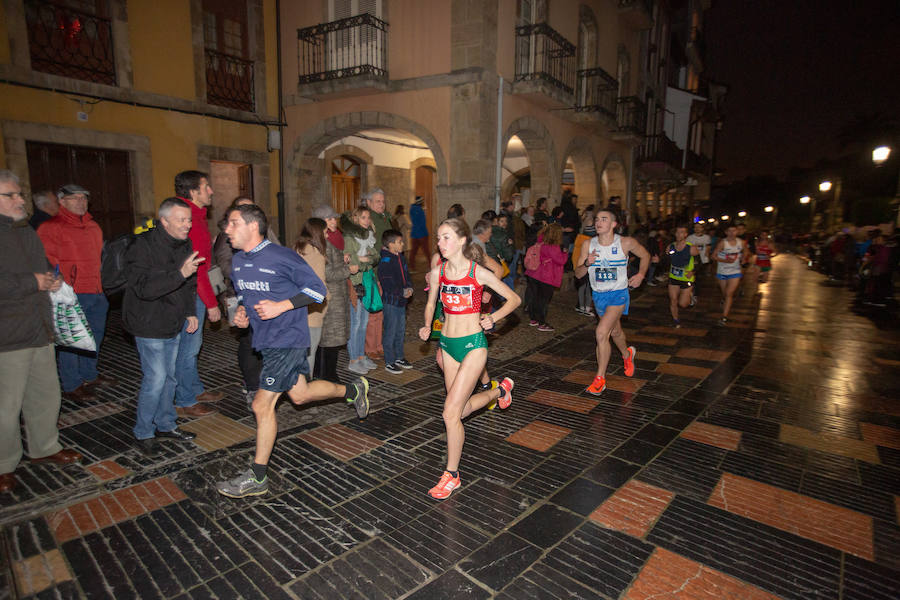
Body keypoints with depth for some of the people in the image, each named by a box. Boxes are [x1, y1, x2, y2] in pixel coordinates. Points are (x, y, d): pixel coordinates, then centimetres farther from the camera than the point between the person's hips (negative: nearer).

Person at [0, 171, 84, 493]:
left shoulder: (27, 232, 16)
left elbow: (43, 267, 31)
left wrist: (52, 279, 9)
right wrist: (33, 283, -17)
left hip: (39, 332, 8)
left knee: (46, 395, 17)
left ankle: (44, 447, 35)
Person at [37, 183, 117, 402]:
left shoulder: (93, 226, 18)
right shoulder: (50, 228, -5)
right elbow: (47, 262, -11)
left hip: (96, 293, 8)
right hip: (72, 295, -8)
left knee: (94, 336, 18)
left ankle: (89, 376, 34)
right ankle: (71, 386, 8)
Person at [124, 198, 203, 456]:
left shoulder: (185, 245, 4)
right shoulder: (143, 246, -18)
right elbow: (144, 288, -28)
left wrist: (191, 312, 6)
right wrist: (180, 274, -38)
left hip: (174, 325, 7)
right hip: (149, 325, -7)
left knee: (169, 376, 15)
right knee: (156, 379, -6)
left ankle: (165, 424, 30)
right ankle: (143, 432, 13)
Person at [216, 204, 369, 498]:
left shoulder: (282, 257, -17)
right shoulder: (237, 261, 6)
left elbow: (317, 289, -12)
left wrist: (282, 306, -22)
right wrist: (241, 311, 2)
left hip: (288, 339, -8)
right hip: (265, 340, 8)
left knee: (262, 405, -5)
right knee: (300, 394, 19)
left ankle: (257, 478, 12)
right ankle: (353, 390, 43)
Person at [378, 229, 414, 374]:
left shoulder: (401, 258, 10)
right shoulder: (385, 262, -17)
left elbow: (407, 276, 14)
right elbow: (388, 285, -21)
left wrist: (409, 288, -4)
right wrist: (403, 292, -16)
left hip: (402, 301, 8)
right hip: (390, 302, -8)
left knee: (401, 330, 17)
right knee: (391, 332, 0)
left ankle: (399, 357, 31)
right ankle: (389, 362, 11)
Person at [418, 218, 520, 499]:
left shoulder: (479, 273, -11)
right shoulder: (437, 273, -1)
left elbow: (514, 299, -1)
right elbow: (431, 303, 16)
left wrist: (492, 317, -14)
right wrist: (427, 326, 0)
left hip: (473, 344, -5)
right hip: (448, 344, 5)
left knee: (451, 413, -10)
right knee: (462, 410, 17)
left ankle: (451, 476, 11)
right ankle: (501, 390, 45)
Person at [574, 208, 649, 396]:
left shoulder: (626, 243, -12)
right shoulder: (588, 245, -7)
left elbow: (645, 255, 8)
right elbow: (578, 274, -4)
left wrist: (640, 274, -6)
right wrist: (587, 264, -24)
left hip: (618, 294, -4)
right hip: (598, 294, 4)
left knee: (602, 332, -21)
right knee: (615, 332, 23)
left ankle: (600, 378, -7)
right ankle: (627, 354, 57)